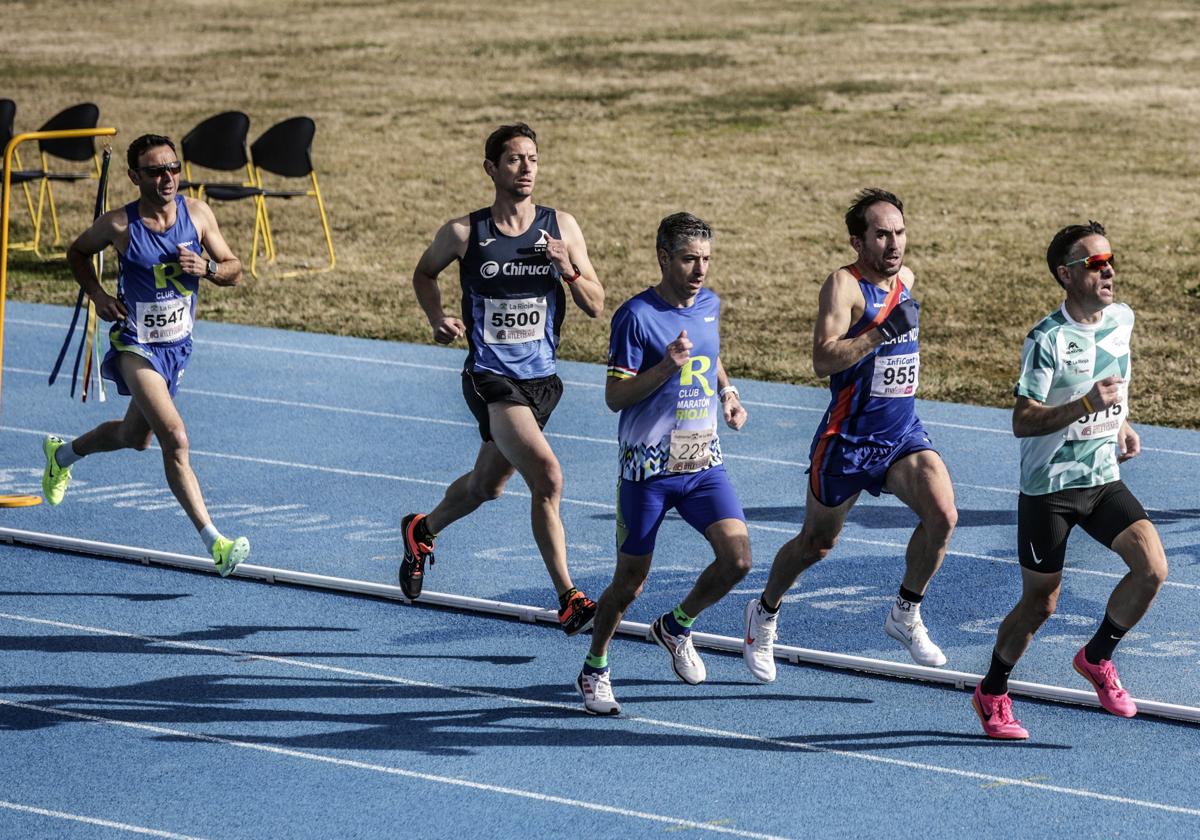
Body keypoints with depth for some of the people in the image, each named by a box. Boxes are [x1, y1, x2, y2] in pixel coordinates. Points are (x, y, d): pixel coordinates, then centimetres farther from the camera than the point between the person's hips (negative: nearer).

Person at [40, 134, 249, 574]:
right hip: (136, 344, -6)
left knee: (134, 436, 24)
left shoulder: (197, 213, -7)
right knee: (174, 438, -22)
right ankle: (215, 543, -24)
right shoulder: (119, 225, -15)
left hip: (178, 344, 6)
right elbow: (77, 252, 5)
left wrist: (207, 267, -20)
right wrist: (97, 294, -9)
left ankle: (62, 454, 54)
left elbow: (235, 270, 1)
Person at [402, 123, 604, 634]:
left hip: (542, 378, 4)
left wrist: (569, 270, -18)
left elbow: (595, 307, 1)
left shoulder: (561, 228, -1)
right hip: (490, 378, -4)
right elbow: (424, 273, 14)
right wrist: (437, 319, -4)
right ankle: (568, 600, -18)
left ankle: (422, 531, 52)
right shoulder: (464, 233, -6)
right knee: (547, 478, -23)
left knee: (486, 486, 22)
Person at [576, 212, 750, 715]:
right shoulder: (637, 316, -12)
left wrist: (728, 393, 8)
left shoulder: (709, 305, 7)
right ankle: (594, 670, 25)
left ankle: (676, 627, 17)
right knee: (630, 581, 3)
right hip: (647, 470, -5)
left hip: (704, 463, 5)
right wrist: (665, 367, -26)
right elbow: (614, 396, -12)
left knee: (737, 559, -11)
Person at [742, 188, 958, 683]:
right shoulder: (844, 284, -16)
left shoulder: (905, 279, 6)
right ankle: (765, 614, 37)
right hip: (848, 438, -5)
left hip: (904, 434, 5)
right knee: (817, 543, 10)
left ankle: (906, 615, 0)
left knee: (942, 514, -19)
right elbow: (823, 359, -30)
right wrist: (882, 331, -35)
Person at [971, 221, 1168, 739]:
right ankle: (991, 695, 26)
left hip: (1104, 481, 5)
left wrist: (1122, 424, 7)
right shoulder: (1047, 340, -18)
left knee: (1152, 566, -15)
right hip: (1048, 488, -5)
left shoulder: (1122, 319, 2)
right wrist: (1084, 406, -33)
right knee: (1039, 604, 3)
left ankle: (1096, 658, 9)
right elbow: (1022, 423, -21)